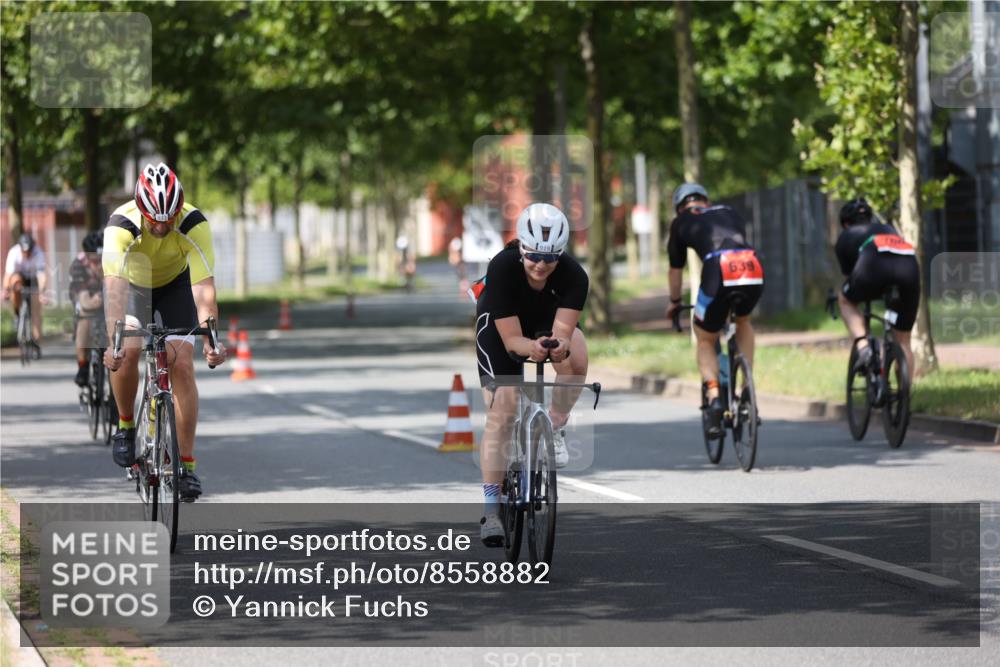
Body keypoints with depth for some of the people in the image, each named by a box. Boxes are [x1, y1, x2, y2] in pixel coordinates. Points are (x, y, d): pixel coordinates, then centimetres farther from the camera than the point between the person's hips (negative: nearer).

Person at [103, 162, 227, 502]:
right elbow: (116, 289, -45)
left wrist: (210, 340, -50)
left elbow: (203, 288, -38)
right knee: (128, 352, -26)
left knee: (182, 365, -12)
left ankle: (187, 465, -6)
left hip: (175, 284, 1)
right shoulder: (121, 225, -36)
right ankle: (125, 426, 0)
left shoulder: (194, 224, -33)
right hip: (130, 283, -1)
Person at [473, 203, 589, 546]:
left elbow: (562, 329, -39)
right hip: (499, 323, -2)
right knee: (501, 412, -13)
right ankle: (491, 509, -11)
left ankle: (554, 428, -5)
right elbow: (511, 338, -35)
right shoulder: (502, 269, -35)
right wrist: (532, 347, -55)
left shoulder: (574, 275, -31)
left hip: (547, 319, 2)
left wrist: (559, 345, -61)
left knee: (575, 361, -32)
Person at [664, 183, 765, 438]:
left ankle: (713, 397, -3)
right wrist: (738, 297, 62)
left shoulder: (682, 222, 25)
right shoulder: (730, 213, 34)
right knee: (744, 321, 34)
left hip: (719, 273, -3)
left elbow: (676, 269, 33)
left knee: (705, 341, 19)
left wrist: (674, 302, 51)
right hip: (753, 272, 3)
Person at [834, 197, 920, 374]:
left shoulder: (846, 237, 31)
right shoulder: (889, 229, 41)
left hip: (874, 267, -3)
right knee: (903, 341, 18)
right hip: (910, 267, 3)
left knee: (845, 301, 28)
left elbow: (848, 275, 36)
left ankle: (862, 346, 5)